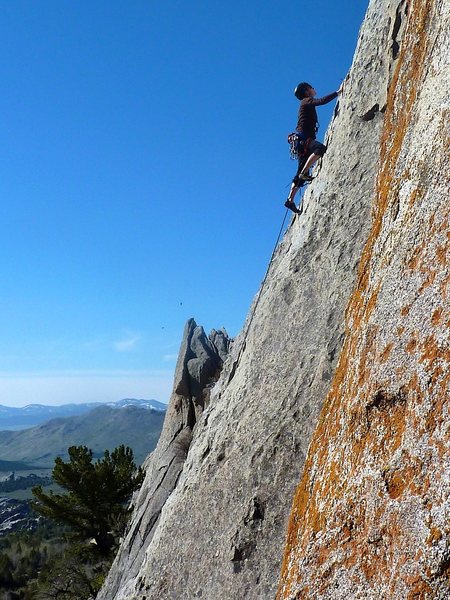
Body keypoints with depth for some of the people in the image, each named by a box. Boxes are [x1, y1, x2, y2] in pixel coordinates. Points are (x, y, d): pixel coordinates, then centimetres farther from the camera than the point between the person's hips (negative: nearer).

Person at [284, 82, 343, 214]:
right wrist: (338, 92, -14)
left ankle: (290, 200, 4)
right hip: (302, 138, -10)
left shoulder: (309, 104, 26)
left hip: (304, 140, 10)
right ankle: (304, 173, -35)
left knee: (301, 174, 6)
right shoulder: (306, 101, -2)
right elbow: (322, 101, -17)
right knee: (320, 148, -36)